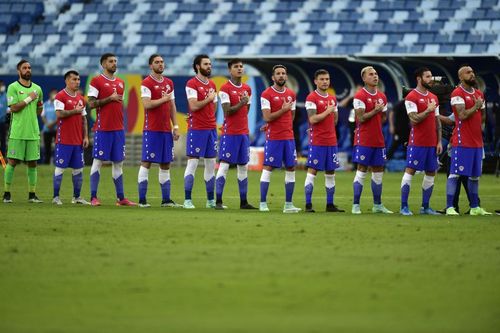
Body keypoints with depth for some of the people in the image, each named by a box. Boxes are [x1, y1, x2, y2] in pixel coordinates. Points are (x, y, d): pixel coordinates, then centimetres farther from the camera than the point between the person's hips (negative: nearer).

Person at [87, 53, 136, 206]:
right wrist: (110, 99, -15)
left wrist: (122, 124, 14)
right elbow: (91, 103, -9)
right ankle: (93, 197, -3)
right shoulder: (96, 81, -3)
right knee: (98, 161, -5)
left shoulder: (120, 83, 16)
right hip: (102, 128, -6)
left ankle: (121, 198, 9)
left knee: (118, 162, 7)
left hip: (118, 129, 6)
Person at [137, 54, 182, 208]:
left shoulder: (169, 83, 15)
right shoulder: (147, 83, -6)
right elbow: (147, 104, -17)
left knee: (166, 164, 8)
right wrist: (164, 99, -11)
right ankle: (142, 200, -4)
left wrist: (175, 126, 11)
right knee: (146, 162, -6)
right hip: (152, 130, -7)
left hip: (166, 130, 7)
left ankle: (166, 199, 12)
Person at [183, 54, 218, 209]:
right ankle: (187, 200, -4)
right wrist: (209, 99, -8)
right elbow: (194, 106, -18)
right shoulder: (192, 84, -8)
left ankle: (211, 200, 13)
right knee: (193, 162, -6)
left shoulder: (212, 85, 15)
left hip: (211, 128, 7)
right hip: (196, 129, -7)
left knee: (211, 164, 8)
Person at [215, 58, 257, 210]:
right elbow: (227, 111, -14)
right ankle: (218, 201, -8)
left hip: (244, 133, 7)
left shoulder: (247, 89, 12)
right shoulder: (225, 88, -7)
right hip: (229, 133, -7)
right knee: (224, 165, -9)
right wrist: (241, 104, -21)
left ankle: (243, 202, 13)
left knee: (243, 166, 8)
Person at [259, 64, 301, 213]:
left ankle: (288, 204, 9)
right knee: (268, 168, -4)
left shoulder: (291, 95, 11)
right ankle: (263, 203, 0)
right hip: (273, 138, -6)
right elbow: (267, 118, -14)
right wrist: (283, 110, -15)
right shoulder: (267, 94, -7)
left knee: (291, 168, 4)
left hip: (289, 137, 6)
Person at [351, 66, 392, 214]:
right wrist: (376, 110, -13)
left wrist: (371, 123, 4)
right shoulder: (360, 96, -9)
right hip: (363, 140, -7)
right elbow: (361, 118, -16)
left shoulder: (382, 96, 12)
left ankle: (377, 205, 17)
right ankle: (356, 205, -3)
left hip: (378, 140, 7)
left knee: (378, 171, 9)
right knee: (361, 171, -6)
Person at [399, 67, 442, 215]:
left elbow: (437, 121, 16)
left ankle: (425, 207, 14)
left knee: (431, 173, 7)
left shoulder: (434, 98, 14)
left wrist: (439, 141, 9)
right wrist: (428, 110, -11)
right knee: (410, 171, -6)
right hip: (417, 142, -7)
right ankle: (404, 207, -4)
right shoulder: (412, 97, -7)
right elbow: (414, 119, -17)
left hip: (432, 143, 7)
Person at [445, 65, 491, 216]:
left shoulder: (479, 94, 15)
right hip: (462, 142, -8)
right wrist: (476, 106, -8)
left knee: (475, 175, 11)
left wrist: (476, 126, 10)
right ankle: (449, 207, -9)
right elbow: (463, 115, -19)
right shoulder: (458, 93, -9)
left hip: (477, 141, 8)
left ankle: (475, 207, 18)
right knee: (455, 174, -8)